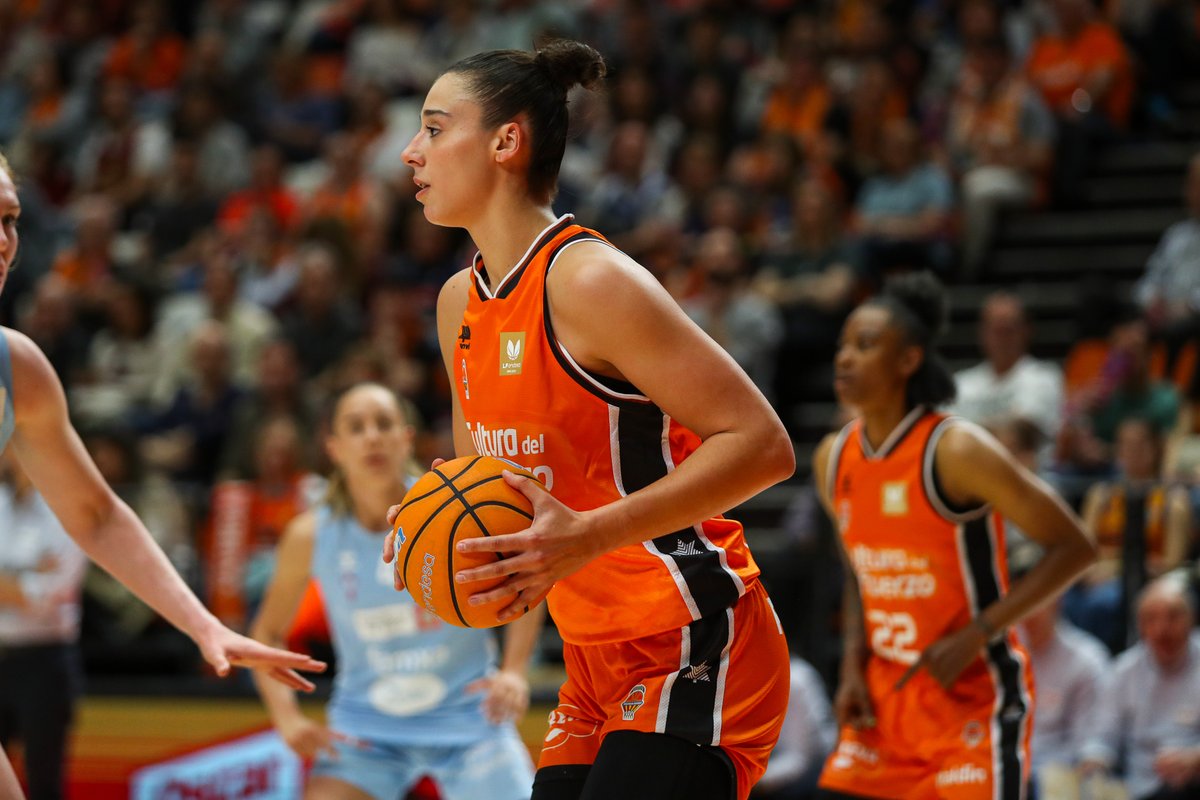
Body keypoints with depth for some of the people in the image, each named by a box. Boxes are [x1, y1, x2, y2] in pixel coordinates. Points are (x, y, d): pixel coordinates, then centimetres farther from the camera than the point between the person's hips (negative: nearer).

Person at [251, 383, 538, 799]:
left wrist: (513, 672, -11)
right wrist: (287, 716, -8)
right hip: (366, 726, 1)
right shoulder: (311, 537, -9)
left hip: (467, 718, -1)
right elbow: (266, 632, 6)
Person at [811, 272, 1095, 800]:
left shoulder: (955, 451, -17)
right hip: (885, 695, 7)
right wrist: (853, 667, 3)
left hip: (975, 696, -7)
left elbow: (1074, 548, -15)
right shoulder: (833, 459, 4)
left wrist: (975, 636, -20)